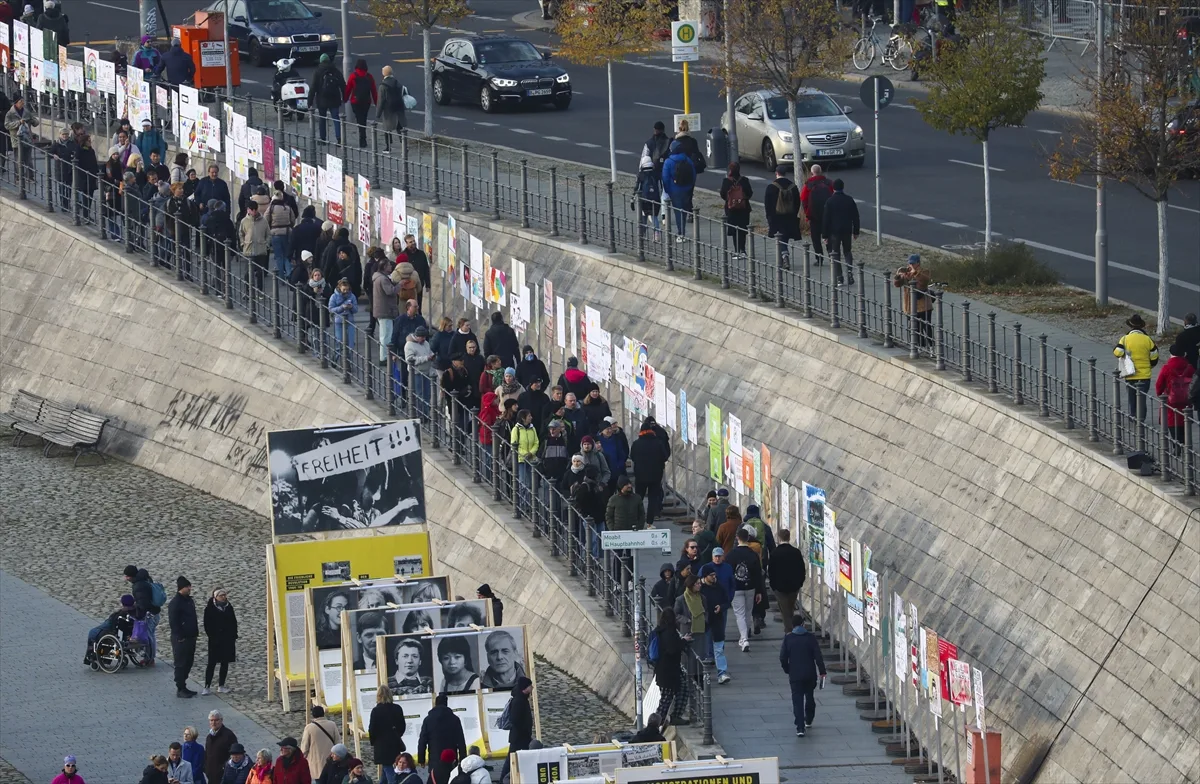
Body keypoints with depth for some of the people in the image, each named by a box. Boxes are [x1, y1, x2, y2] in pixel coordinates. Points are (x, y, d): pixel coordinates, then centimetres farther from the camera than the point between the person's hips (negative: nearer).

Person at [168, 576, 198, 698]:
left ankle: (182, 686, 22)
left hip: (190, 637, 9)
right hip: (180, 639, -9)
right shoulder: (175, 602, -15)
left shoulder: (189, 600, 12)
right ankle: (180, 689, 1)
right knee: (181, 663, -4)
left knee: (188, 662, 13)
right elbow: (173, 622, -18)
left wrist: (196, 632, 13)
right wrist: (180, 637, -18)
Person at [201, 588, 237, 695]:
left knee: (225, 663, 8)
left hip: (228, 640, 5)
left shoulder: (229, 607, 8)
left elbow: (233, 622, 13)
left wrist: (234, 636, 5)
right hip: (215, 641, -5)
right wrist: (212, 636, -13)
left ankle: (221, 686, 16)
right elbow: (207, 625, -5)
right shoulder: (210, 608, -5)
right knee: (212, 663, -6)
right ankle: (206, 687, -5)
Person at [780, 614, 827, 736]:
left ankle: (800, 727, -14)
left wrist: (787, 670, 12)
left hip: (795, 675, -2)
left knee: (797, 700, -2)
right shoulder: (810, 638, -4)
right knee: (809, 697, 22)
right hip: (810, 674, 2)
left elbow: (783, 658, -4)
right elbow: (818, 656, -7)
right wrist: (822, 672, -1)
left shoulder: (788, 638, -5)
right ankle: (808, 721, 39)